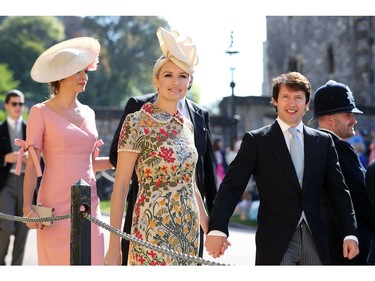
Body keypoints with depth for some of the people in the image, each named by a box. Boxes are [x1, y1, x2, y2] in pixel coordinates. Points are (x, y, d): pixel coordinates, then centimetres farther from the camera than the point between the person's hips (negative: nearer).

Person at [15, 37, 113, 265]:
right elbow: (32, 165, -4)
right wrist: (28, 207, -12)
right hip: (56, 207, -5)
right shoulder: (41, 112, -1)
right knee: (58, 262, -5)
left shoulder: (88, 113, 14)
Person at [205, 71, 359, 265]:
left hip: (314, 240, 4)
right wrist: (217, 229, -19)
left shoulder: (323, 141, 10)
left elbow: (338, 191, 10)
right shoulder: (256, 140, 0)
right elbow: (232, 186, -7)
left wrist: (350, 233, 1)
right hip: (275, 242, -3)